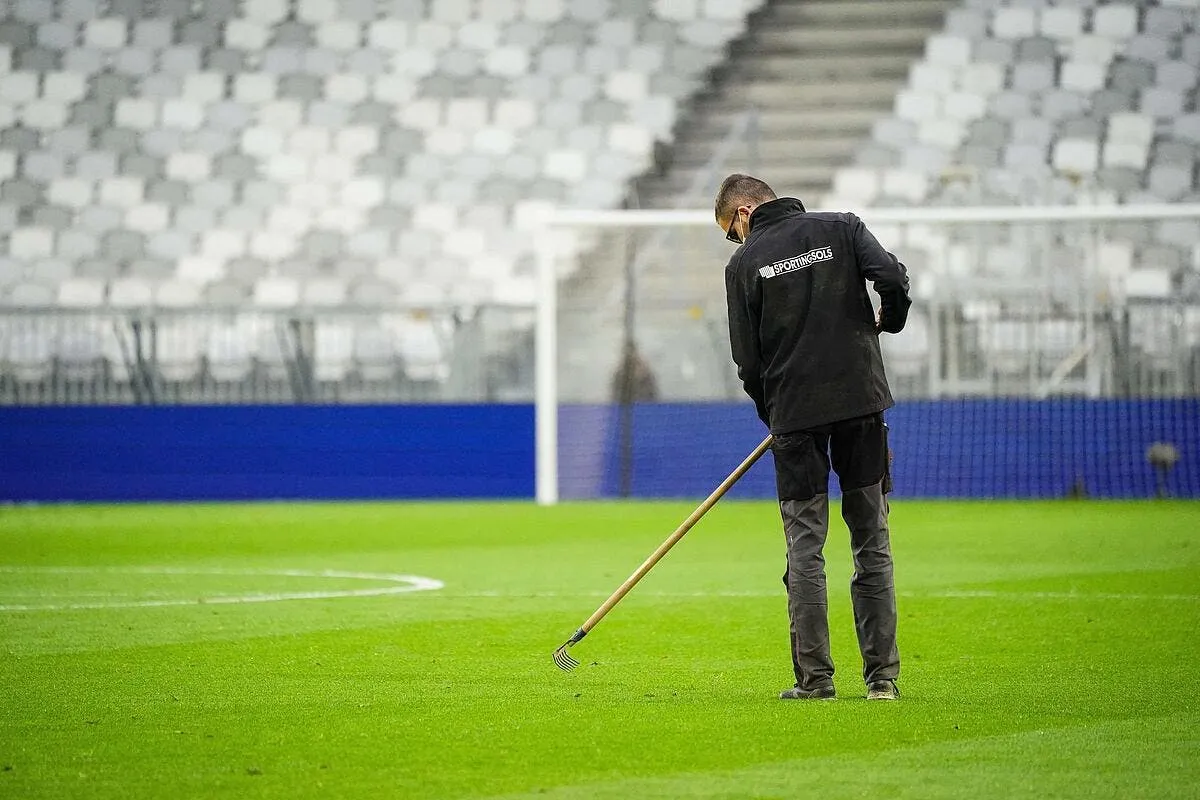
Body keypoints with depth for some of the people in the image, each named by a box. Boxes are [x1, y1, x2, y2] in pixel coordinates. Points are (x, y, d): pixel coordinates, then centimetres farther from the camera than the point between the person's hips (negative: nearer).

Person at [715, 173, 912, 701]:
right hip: (861, 401, 2)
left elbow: (748, 361, 1)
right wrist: (889, 321, 12)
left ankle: (815, 677, 0)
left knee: (805, 548, 3)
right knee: (872, 542, 6)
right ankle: (882, 676, 4)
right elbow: (893, 279, -9)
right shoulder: (842, 229, 6)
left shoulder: (745, 264, 2)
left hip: (795, 414, -1)